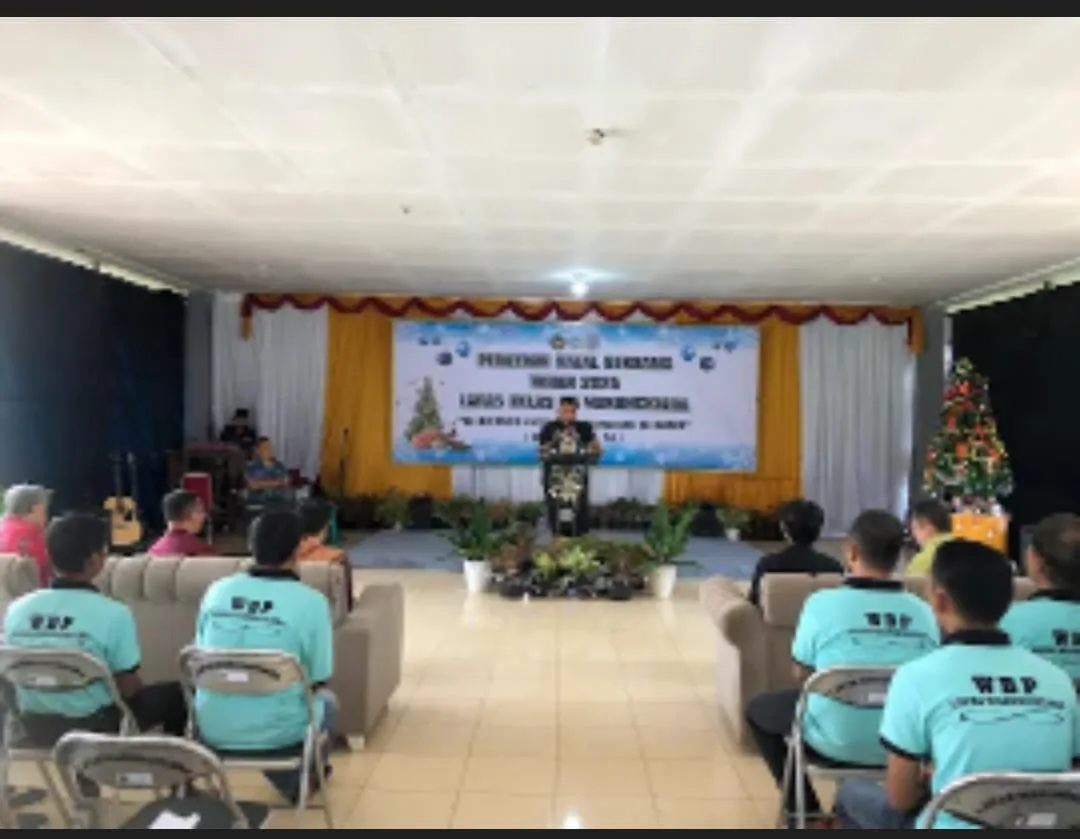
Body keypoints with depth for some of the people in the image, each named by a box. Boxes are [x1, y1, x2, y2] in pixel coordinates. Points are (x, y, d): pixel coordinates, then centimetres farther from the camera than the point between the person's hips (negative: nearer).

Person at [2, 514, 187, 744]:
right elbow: (127, 688, -13)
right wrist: (139, 689, 10)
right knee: (176, 694, 16)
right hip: (93, 729, -5)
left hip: (33, 728, 6)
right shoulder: (113, 613, -22)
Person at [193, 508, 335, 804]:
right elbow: (319, 679, -7)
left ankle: (291, 782, 51)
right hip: (274, 730, -4)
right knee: (326, 701, 28)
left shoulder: (216, 590, -2)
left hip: (213, 728, 4)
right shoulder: (311, 601, -15)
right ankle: (303, 780, 52)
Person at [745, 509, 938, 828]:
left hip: (837, 741, -4)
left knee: (758, 708, 22)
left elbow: (802, 674, -4)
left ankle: (805, 810, 24)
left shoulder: (823, 602, -16)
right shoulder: (923, 612, -8)